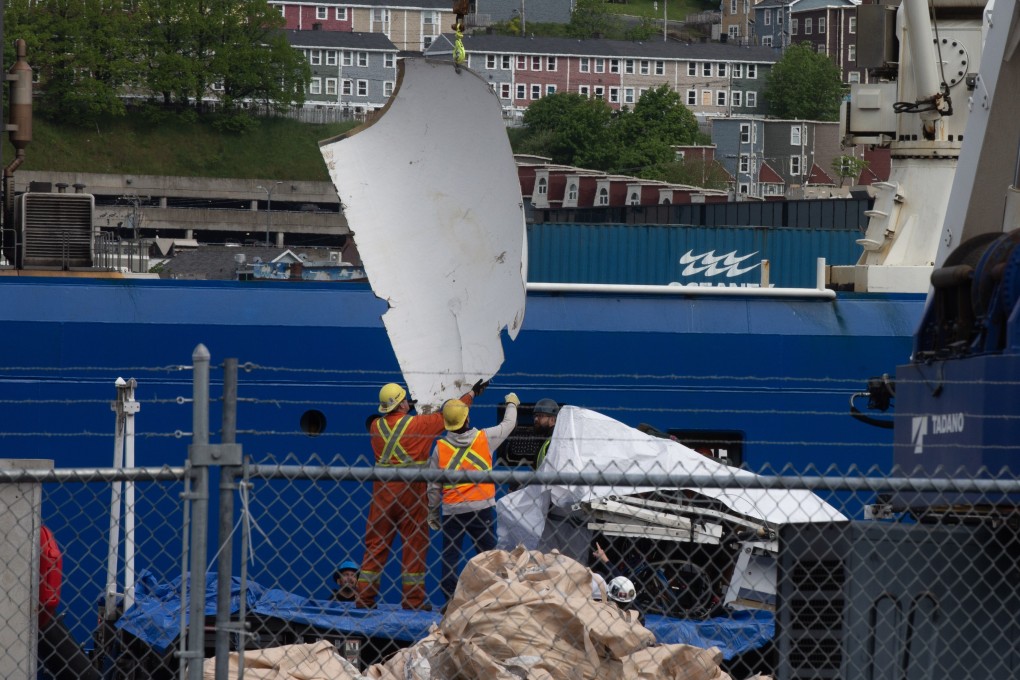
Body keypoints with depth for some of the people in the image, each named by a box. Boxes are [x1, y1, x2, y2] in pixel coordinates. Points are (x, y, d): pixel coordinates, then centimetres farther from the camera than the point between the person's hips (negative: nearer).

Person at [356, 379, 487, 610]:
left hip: (382, 491, 4)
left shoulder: (376, 425, 3)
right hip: (410, 490, -4)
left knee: (375, 543, 8)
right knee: (415, 543, 3)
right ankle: (414, 598, 2)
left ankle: (364, 596, 6)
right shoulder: (418, 424, -8)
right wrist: (471, 393, 17)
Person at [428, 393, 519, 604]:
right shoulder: (485, 438, -3)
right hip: (481, 507, -1)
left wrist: (433, 513, 15)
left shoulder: (440, 446, -1)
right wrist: (512, 404, 37)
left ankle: (450, 600, 1)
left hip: (451, 510, 1)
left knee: (449, 556, 6)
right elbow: (508, 424, 16)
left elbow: (433, 486, 3)